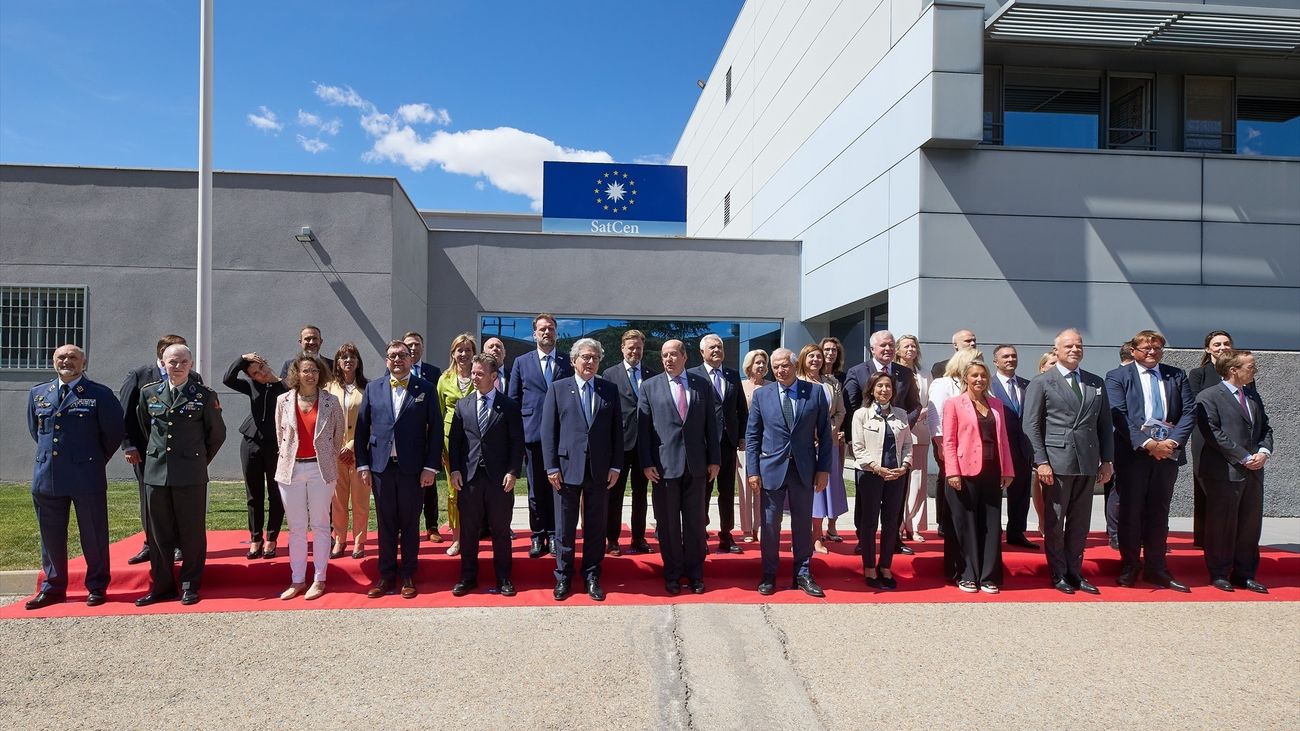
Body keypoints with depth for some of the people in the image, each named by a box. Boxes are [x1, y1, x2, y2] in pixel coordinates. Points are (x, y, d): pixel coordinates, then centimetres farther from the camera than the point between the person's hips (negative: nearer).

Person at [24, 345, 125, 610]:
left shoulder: (100, 394, -4)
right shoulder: (37, 394, 10)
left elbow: (115, 431, 0)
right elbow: (34, 429, 23)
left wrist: (96, 460, 5)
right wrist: (51, 455, 17)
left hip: (87, 476, -4)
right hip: (46, 476, 4)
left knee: (93, 535, 4)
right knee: (51, 535, 12)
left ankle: (96, 587, 15)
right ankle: (52, 588, 24)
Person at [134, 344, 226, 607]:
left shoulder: (205, 395, -2)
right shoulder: (149, 393, 7)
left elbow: (217, 434, 7)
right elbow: (144, 427, 23)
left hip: (191, 474, -3)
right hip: (156, 473, 3)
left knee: (192, 533, 3)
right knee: (159, 533, 9)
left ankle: (190, 586, 14)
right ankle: (160, 587, 21)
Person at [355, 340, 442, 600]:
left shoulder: (426, 389, 1)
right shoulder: (373, 388, 8)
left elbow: (435, 429, -2)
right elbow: (361, 428, 8)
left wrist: (431, 467, -7)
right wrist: (363, 465, 2)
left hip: (412, 468, -2)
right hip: (381, 467, 2)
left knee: (410, 524, 7)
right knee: (386, 524, 10)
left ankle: (408, 576, 18)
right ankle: (386, 575, 20)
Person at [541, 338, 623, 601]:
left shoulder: (610, 390, 6)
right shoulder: (558, 389, 2)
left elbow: (617, 430, 6)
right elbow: (548, 430, -1)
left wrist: (616, 466, -1)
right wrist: (551, 467, -7)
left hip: (600, 470, 2)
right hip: (567, 468, -1)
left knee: (596, 526, 9)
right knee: (565, 527, 7)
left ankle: (592, 576, 22)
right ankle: (563, 577, 20)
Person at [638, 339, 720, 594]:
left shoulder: (702, 384, 6)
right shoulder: (649, 387, 3)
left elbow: (711, 424, 7)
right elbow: (643, 428, 0)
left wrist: (714, 459, 3)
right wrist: (646, 463, -7)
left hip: (696, 464, 1)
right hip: (664, 463, -1)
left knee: (695, 521, 8)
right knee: (668, 523, 7)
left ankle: (695, 573, 21)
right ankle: (673, 573, 20)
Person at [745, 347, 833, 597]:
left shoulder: (815, 393, 0)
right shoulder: (761, 395, 1)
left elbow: (824, 434, 3)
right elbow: (752, 435, 3)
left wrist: (823, 469, -2)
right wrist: (752, 470, -4)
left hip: (804, 469, 0)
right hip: (772, 469, 0)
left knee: (803, 524, 9)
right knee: (769, 525, 7)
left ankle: (803, 575, 22)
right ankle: (769, 576, 20)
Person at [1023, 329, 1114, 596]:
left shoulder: (1096, 383, 13)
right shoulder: (1041, 383, 0)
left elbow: (1104, 424, 14)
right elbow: (1031, 426, -5)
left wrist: (1107, 460, 7)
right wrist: (1041, 462, -12)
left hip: (1088, 463, 4)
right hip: (1057, 461, -4)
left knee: (1080, 522, 10)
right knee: (1055, 521, 3)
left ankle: (1075, 573, 21)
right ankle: (1058, 575, 14)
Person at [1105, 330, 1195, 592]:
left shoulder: (1176, 376, 11)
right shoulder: (1117, 377, 0)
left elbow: (1189, 411, 3)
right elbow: (1118, 416, -10)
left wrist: (1172, 442, -12)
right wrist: (1147, 444, -18)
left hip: (1168, 453, 3)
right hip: (1133, 453, -3)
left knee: (1159, 512, 9)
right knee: (1131, 511, 3)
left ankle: (1156, 568, 17)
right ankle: (1129, 568, 13)